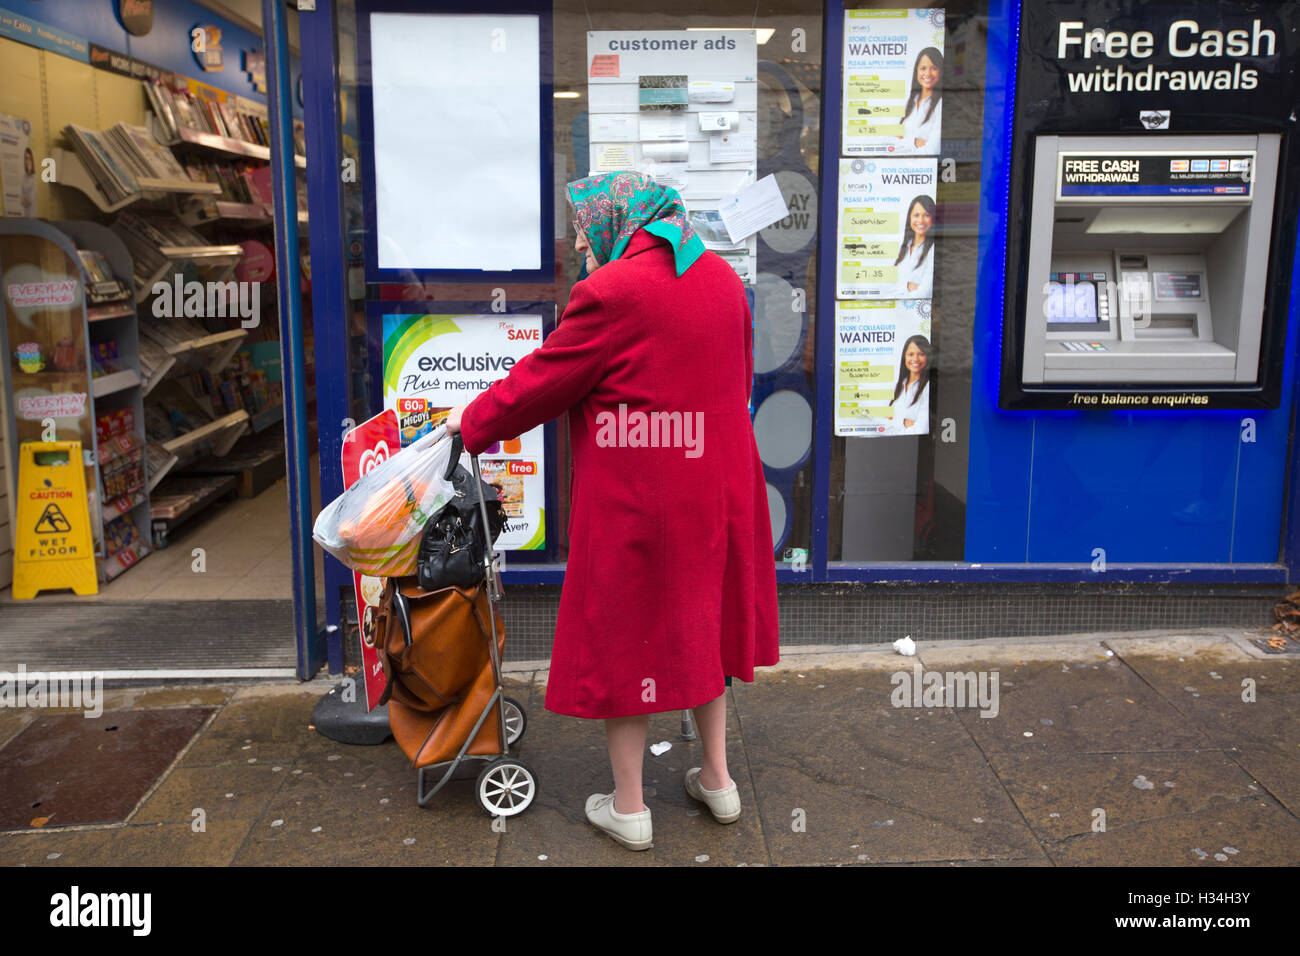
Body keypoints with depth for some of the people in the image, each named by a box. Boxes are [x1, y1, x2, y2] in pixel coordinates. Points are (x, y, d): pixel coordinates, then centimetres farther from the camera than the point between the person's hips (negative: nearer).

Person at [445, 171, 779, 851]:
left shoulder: (611, 291, -17)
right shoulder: (722, 276, 5)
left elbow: (540, 382, -10)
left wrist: (472, 423, 5)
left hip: (635, 498, -7)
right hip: (716, 488, 7)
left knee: (623, 639, 7)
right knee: (700, 622, 21)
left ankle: (628, 808, 20)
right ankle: (717, 779, 32)